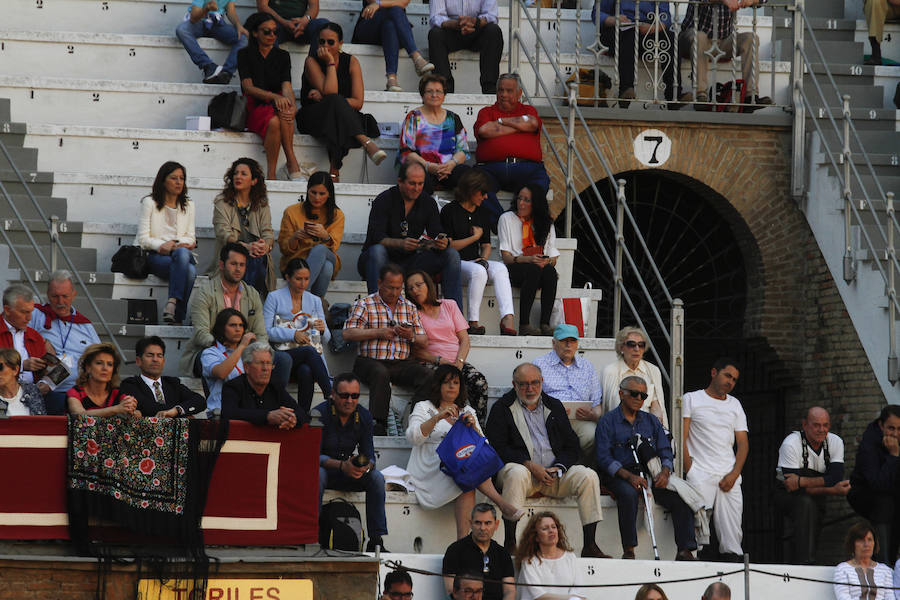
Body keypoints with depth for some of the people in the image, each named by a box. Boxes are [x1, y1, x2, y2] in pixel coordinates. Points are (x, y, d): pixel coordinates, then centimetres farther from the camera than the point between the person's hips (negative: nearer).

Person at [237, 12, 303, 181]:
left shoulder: (282, 56, 11)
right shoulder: (245, 55, 3)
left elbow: (286, 86, -3)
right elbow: (248, 88, -10)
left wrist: (292, 104, -27)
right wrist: (274, 96, -28)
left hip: (276, 103, 2)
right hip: (254, 107, -2)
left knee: (283, 110, -36)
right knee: (273, 122, -36)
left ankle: (290, 161, -37)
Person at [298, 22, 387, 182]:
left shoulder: (351, 62, 4)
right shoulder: (312, 61, -3)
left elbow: (358, 102, -5)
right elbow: (330, 92, -19)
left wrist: (323, 98, -13)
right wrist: (330, 63, -15)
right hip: (313, 118, -2)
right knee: (334, 101, -35)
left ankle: (334, 169, -44)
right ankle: (366, 142, -50)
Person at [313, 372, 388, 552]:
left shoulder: (364, 416, -1)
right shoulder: (319, 414, -17)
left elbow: (369, 455, -4)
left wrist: (365, 466, -30)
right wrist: (341, 465, -37)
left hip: (349, 472, 4)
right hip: (325, 469, -4)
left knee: (376, 477, -21)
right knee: (317, 474, -38)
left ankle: (376, 540, -21)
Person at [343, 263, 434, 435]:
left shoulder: (409, 307, 20)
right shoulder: (364, 304, 8)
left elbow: (424, 340, 18)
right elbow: (348, 333, -3)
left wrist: (411, 336, -6)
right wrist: (379, 332, -10)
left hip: (401, 363, 4)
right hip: (370, 361, -4)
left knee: (427, 374, -26)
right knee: (381, 373, -39)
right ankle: (378, 425, -44)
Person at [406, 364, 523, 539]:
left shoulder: (467, 411, 22)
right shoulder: (423, 408, 12)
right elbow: (413, 437, -9)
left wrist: (473, 428, -13)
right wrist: (439, 417, -22)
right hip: (430, 471, -3)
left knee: (467, 487, -34)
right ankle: (502, 504, -35)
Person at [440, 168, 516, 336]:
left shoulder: (482, 213, 18)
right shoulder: (450, 211, -1)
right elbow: (448, 246, -5)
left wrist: (484, 258, -4)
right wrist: (474, 237, 1)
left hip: (476, 262, 5)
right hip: (455, 264, -5)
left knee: (500, 269, -28)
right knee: (478, 271, -37)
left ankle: (507, 319, -45)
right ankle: (472, 322, -34)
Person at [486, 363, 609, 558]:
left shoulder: (554, 406, 17)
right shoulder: (502, 408, 6)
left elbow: (571, 446, 13)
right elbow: (497, 448, -6)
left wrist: (558, 468, -8)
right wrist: (531, 466, -16)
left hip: (554, 474, 4)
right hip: (523, 469, -4)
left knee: (588, 476, -20)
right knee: (517, 473, -38)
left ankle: (590, 545, -22)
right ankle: (509, 543, -38)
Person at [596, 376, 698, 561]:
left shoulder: (651, 421, 20)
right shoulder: (608, 422, 5)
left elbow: (665, 452, 14)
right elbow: (604, 458, -7)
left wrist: (665, 472, -9)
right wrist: (629, 476, -21)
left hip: (650, 474, 4)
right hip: (620, 476, -4)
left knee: (681, 496, -20)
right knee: (629, 493, -38)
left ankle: (685, 551, -19)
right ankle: (628, 550, -31)